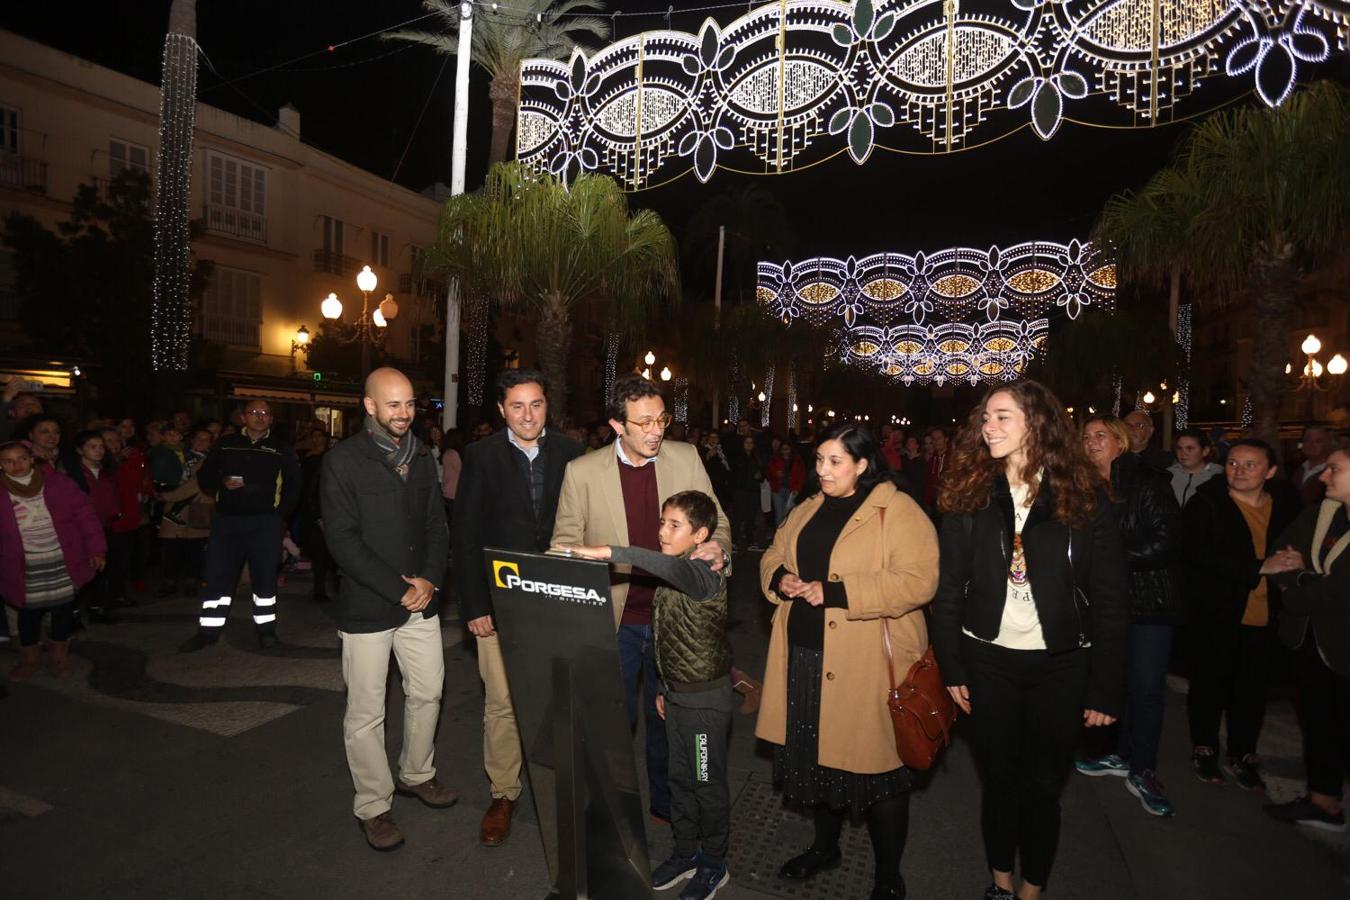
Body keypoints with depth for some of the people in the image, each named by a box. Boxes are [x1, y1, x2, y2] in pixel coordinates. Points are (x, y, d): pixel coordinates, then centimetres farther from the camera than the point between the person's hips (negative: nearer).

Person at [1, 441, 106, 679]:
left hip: (63, 562, 0)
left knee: (63, 609, 9)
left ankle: (59, 655, 29)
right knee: (28, 612, 12)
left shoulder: (57, 483, -2)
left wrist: (96, 549, -4)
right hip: (25, 568, 0)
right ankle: (30, 656, 34)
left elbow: (85, 515, 0)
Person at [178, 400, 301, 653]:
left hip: (265, 522, -1)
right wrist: (222, 484, -8)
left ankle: (266, 627, 16)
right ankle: (208, 630, 15)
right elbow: (204, 477, 13)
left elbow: (293, 485, 8)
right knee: (218, 575, 4)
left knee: (265, 576, 4)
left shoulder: (280, 449, 5)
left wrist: (281, 514, 0)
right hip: (226, 520, 2)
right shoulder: (226, 445, 9)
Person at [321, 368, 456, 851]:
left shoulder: (422, 459, 7)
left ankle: (416, 774, 38)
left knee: (428, 692, 16)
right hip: (368, 607, -5)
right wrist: (399, 589, -16)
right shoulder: (343, 461, -10)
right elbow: (342, 539, -15)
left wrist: (430, 580, -7)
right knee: (365, 712, 6)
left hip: (421, 601, 5)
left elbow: (436, 525, 9)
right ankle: (373, 806, 24)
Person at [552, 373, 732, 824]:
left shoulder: (687, 458, -3)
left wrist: (718, 549, -18)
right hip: (613, 619, -2)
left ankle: (665, 802, 43)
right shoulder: (582, 471, -8)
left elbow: (717, 524, 4)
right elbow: (565, 543, 0)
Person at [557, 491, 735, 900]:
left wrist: (608, 552, -55)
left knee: (708, 783, 8)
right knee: (680, 778, 20)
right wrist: (664, 688, 18)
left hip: (706, 697, -8)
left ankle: (714, 864, 28)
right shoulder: (672, 578, 5)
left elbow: (670, 565, -47)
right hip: (676, 693, 8)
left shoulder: (703, 574, -22)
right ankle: (686, 851, 38)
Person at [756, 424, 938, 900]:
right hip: (804, 659, 6)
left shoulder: (899, 512, -10)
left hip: (867, 666, -6)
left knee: (877, 769, 7)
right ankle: (824, 847, 43)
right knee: (817, 755, 19)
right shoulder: (808, 510, 11)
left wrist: (834, 591, -23)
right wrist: (779, 578, -5)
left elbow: (917, 581, -20)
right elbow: (773, 556, 19)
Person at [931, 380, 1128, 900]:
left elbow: (1110, 600, -5)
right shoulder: (969, 494, -2)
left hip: (1061, 664, -1)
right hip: (987, 658, 1)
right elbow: (949, 588, 0)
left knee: (1042, 785, 13)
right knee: (997, 778, 14)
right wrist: (951, 667, -3)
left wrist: (1105, 689, -6)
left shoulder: (1084, 497, -6)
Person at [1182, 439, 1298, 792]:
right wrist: (1259, 568, -23)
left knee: (1252, 688, 11)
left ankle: (1242, 756, 28)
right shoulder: (1205, 504, -9)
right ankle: (1203, 749, 28)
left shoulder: (1286, 507, 3)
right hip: (1216, 615, -3)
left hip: (1264, 617, 3)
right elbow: (1198, 555, -19)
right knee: (1210, 683, 10)